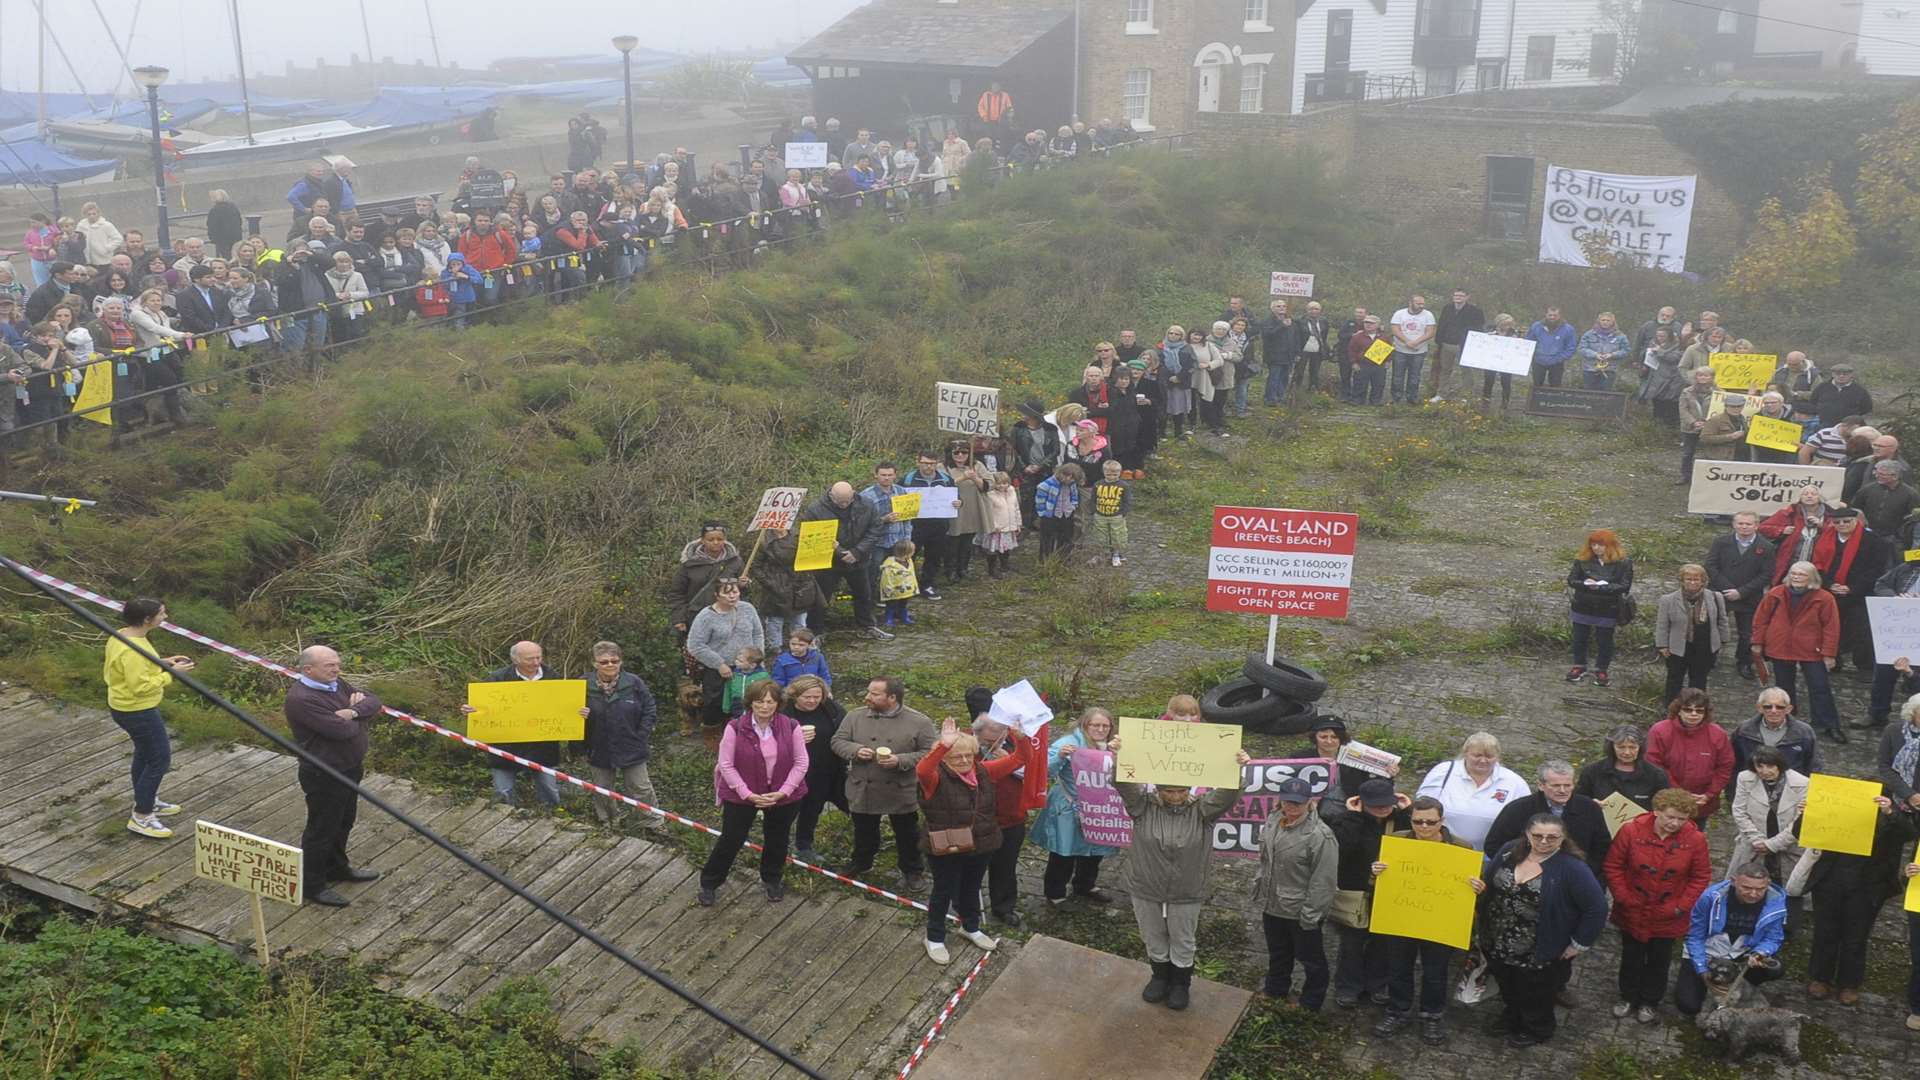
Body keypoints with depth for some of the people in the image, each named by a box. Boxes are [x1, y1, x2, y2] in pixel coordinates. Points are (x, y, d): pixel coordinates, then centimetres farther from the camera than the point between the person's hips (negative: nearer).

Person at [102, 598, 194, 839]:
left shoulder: (122, 636, 1)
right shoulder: (132, 650, -30)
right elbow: (140, 686, -30)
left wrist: (161, 663, 4)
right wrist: (170, 674, -23)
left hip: (126, 707, 10)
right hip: (137, 712, -10)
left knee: (145, 751, 25)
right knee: (160, 758, -1)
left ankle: (147, 801, 43)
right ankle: (141, 818, 7)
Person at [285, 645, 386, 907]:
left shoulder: (336, 684, 3)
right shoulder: (301, 699, -26)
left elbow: (374, 703, 1)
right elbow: (343, 730, -31)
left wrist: (353, 712, -19)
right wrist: (358, 712, -10)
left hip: (349, 769, 9)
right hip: (324, 776, -9)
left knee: (343, 823, 25)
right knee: (321, 830, 5)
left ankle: (337, 868, 44)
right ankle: (312, 885, 20)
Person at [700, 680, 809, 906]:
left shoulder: (791, 727, -12)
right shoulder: (735, 727, -16)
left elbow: (801, 763, -7)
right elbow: (726, 765, -12)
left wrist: (782, 792, -15)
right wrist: (748, 794, -18)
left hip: (783, 795, 2)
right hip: (741, 794, -2)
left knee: (777, 840, 18)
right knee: (730, 840, 7)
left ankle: (772, 881, 42)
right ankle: (709, 884, 26)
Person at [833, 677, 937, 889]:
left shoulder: (919, 722, -11)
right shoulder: (855, 716, -3)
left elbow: (928, 753, -10)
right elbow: (838, 741, 3)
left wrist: (901, 761, -23)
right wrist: (855, 750, -17)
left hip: (901, 792, -2)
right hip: (863, 791, 2)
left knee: (907, 836, 13)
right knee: (864, 833, 22)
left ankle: (913, 871, 32)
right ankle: (860, 863, 45)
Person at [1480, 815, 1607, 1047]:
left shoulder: (1572, 869, -23)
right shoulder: (1509, 852, -6)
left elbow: (1597, 907, -19)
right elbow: (1486, 884, 10)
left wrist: (1579, 943, -14)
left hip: (1538, 954, -5)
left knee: (1534, 996, 19)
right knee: (1508, 990, 27)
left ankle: (1536, 1030, 46)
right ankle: (1511, 1018, 55)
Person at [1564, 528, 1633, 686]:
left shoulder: (1623, 563, -11)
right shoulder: (1582, 560, -5)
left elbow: (1624, 586, -15)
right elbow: (1571, 580, -4)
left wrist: (1601, 586, -24)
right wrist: (1585, 583, -24)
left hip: (1607, 609, -2)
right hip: (1583, 607, 2)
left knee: (1604, 641, 8)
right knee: (1579, 638, 13)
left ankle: (1601, 670, 25)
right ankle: (1579, 666, 31)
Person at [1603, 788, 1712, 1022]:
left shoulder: (1695, 839, -16)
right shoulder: (1631, 831, -18)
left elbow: (1701, 877, -5)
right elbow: (1613, 867, -8)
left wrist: (1682, 906, -9)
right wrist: (1623, 897, -11)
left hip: (1667, 917, 0)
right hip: (1633, 913, 0)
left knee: (1659, 960, 18)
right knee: (1631, 957, 18)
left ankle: (1650, 1001, 39)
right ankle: (1628, 997, 40)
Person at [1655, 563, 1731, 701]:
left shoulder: (1715, 598, -5)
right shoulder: (1668, 600, -12)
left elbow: (1722, 621, 7)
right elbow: (1662, 625, -5)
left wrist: (1722, 641, 9)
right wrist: (1662, 645, -5)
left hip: (1705, 649, 1)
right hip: (1678, 648, -1)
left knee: (1699, 680, 14)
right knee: (1675, 679, 13)